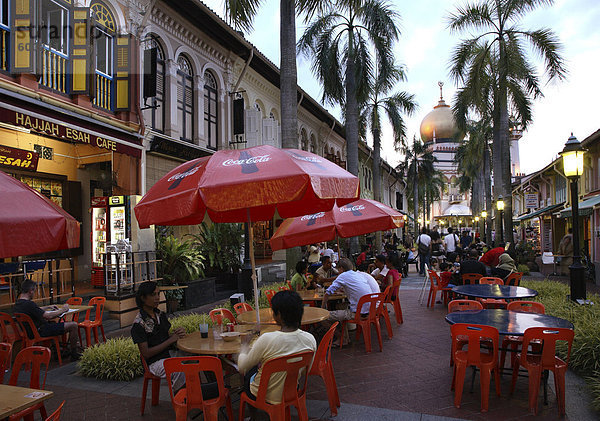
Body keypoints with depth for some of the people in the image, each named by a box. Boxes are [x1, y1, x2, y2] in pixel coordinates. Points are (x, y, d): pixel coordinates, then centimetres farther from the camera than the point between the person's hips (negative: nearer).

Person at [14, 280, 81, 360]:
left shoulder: (16, 305, 4)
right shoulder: (29, 304, -27)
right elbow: (48, 316, -23)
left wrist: (51, 310, 15)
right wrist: (62, 309, -8)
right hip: (40, 331, -10)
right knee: (73, 325, -12)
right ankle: (74, 354, 0)